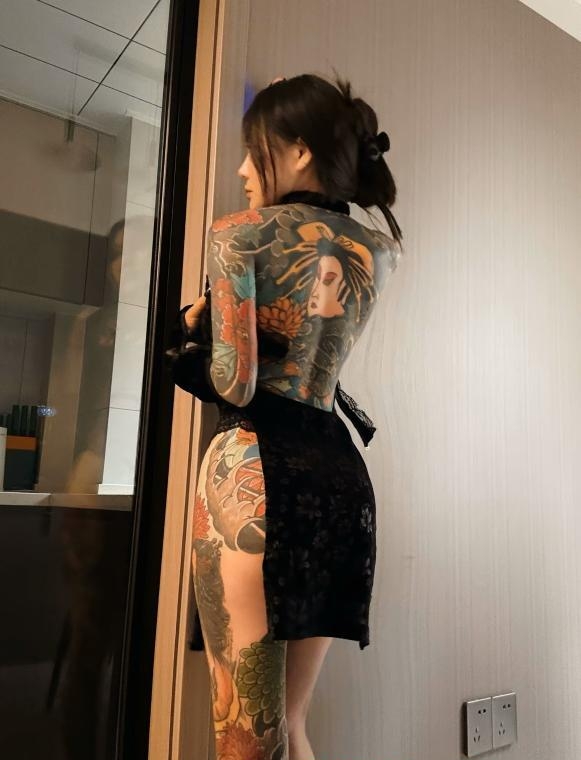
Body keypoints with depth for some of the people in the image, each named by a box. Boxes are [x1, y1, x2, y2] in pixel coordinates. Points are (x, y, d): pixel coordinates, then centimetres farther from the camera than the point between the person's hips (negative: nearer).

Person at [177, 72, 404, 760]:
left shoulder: (239, 234, -4)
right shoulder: (380, 252, 13)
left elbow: (235, 384, -11)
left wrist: (196, 321, 9)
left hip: (252, 469, -6)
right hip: (339, 474, 7)